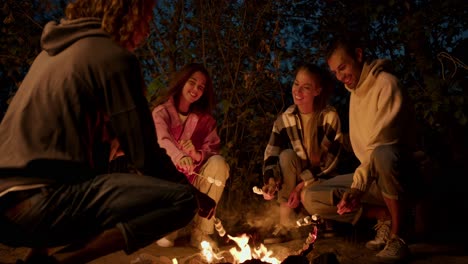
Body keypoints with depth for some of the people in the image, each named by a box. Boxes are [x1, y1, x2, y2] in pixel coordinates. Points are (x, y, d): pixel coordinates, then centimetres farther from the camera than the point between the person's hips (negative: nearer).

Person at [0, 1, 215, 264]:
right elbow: (146, 156, -7)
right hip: (40, 200, -9)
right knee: (183, 199, -15)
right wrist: (195, 193, 8)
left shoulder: (53, 50, 21)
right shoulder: (116, 57, -5)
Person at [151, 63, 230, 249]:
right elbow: (163, 140, -24)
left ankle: (201, 231, -20)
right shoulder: (161, 112, -2)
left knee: (219, 163, -27)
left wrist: (197, 155, -30)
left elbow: (213, 151, -5)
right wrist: (180, 157, -47)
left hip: (194, 180, 2)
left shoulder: (205, 118, 8)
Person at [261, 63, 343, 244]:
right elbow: (271, 154, -10)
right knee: (286, 155, -28)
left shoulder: (330, 117, -13)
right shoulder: (285, 119, -5)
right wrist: (271, 181, -30)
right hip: (296, 178, 3)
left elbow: (331, 159, -16)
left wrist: (303, 185, -23)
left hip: (322, 179, -3)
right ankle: (285, 224, -23)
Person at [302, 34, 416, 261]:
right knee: (312, 197, -7)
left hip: (397, 172, -7)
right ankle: (385, 217, -2)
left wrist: (359, 184, -28)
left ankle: (397, 237, -22)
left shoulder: (386, 83, -12)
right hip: (370, 175, 8)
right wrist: (358, 181, 3)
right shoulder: (355, 93, 15)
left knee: (383, 155, -42)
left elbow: (382, 143, -23)